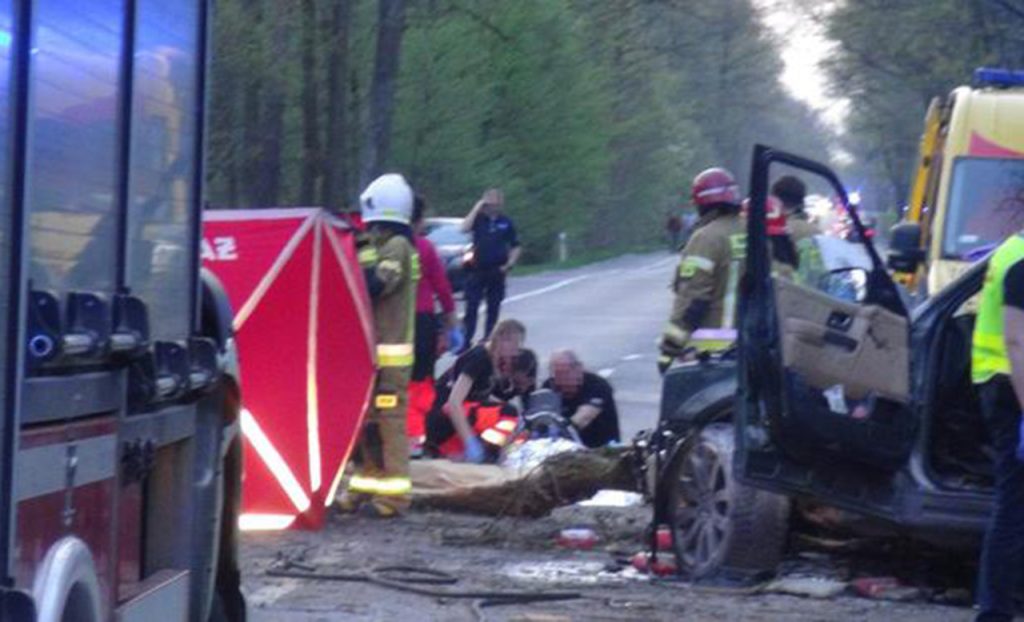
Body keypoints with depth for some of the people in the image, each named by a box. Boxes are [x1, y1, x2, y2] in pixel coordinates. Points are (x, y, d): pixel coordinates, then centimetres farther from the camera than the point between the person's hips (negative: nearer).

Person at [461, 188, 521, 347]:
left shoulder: (506, 223, 4)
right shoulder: (479, 219, 1)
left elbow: (515, 247, 10)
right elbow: (465, 228, -18)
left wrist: (509, 264, -3)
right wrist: (476, 208, -17)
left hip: (497, 272, 1)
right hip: (477, 270, -1)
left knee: (493, 309, 7)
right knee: (471, 308, -5)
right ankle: (466, 341, -4)